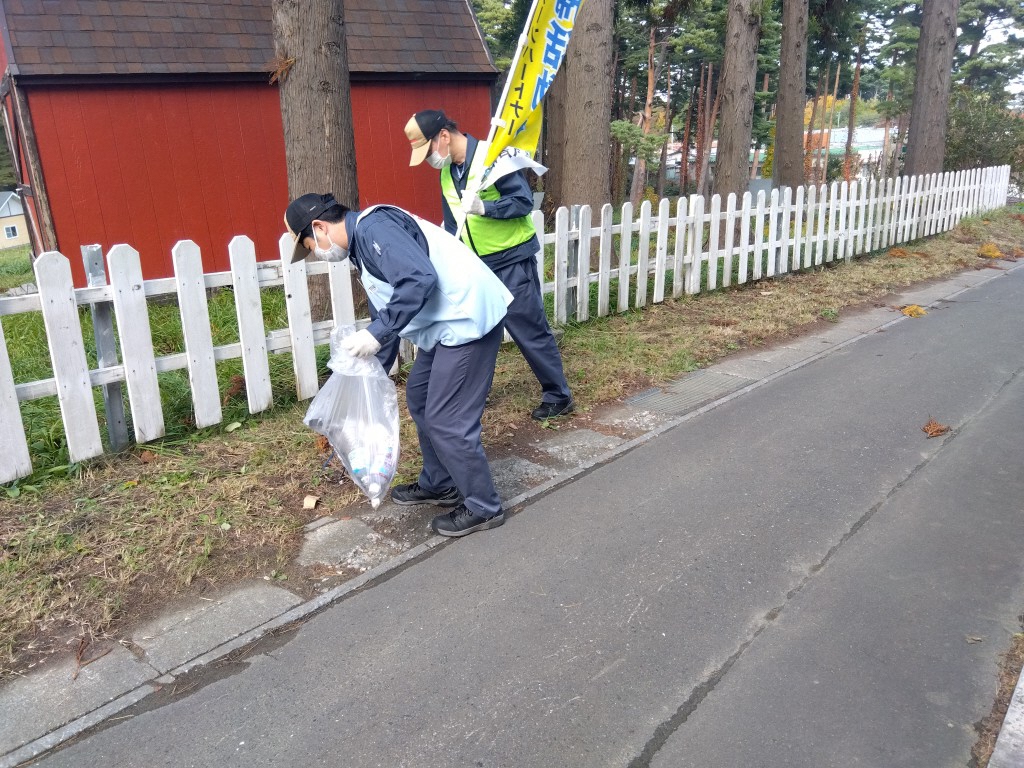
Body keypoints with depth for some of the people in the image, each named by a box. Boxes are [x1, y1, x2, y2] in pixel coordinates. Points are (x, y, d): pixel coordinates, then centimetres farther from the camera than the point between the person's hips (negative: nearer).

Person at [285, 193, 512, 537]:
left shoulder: (373, 226, -15)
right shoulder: (363, 239, 18)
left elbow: (418, 280, -28)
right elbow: (390, 300, 24)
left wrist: (376, 333, -22)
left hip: (468, 319, -11)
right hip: (447, 324, 11)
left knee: (446, 420, -5)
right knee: (420, 397, 20)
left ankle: (483, 507, 11)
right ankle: (439, 485, 35)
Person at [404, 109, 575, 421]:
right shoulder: (446, 172, 8)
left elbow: (524, 202, -19)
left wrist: (484, 207, -33)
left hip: (511, 260, -7)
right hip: (476, 265, 8)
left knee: (530, 330, -2)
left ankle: (558, 396, 11)